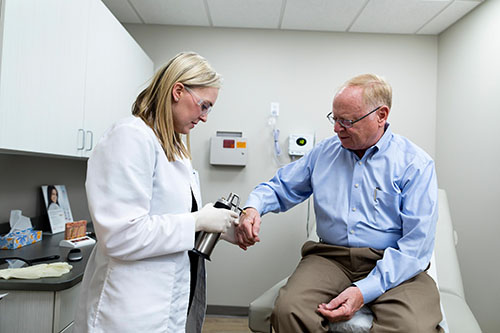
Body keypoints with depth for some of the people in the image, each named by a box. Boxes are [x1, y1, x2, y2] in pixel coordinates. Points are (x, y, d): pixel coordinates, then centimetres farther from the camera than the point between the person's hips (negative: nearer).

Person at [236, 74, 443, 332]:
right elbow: (280, 188, 16)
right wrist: (253, 208, -6)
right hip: (330, 257, 2)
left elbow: (416, 244, -9)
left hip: (392, 265, -1)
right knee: (288, 310, -27)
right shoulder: (324, 151, 10)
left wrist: (364, 291, -19)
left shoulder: (415, 165, -3)